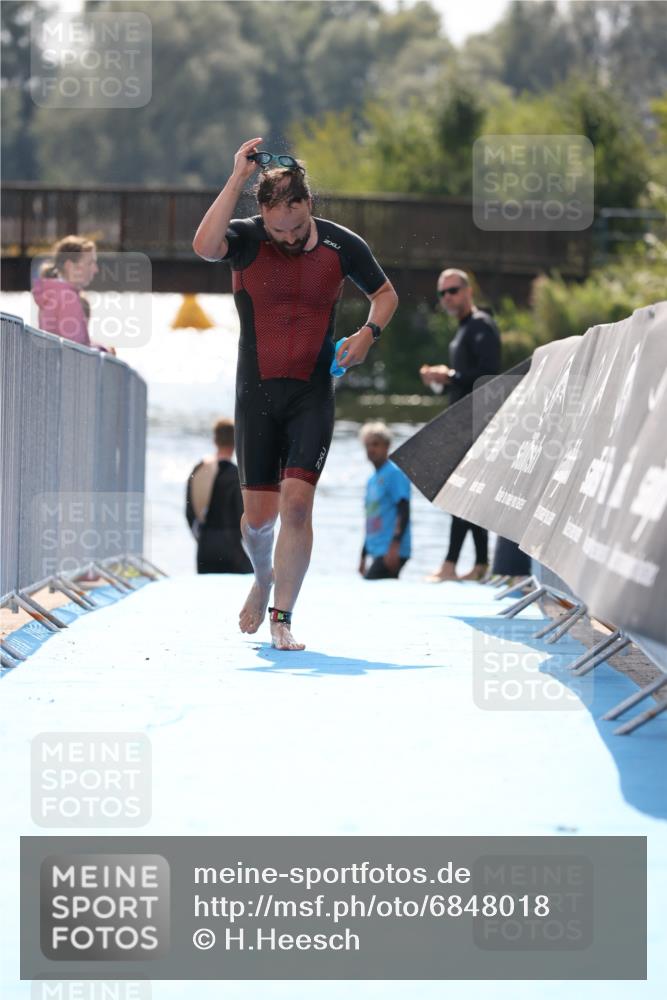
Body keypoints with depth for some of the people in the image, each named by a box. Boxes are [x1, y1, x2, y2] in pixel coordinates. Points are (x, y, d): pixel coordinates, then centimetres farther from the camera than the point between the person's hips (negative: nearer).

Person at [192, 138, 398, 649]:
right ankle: (264, 579, 38)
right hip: (257, 393, 1)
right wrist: (238, 179, -29)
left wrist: (369, 332, -6)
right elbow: (205, 246, -29)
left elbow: (385, 293, 14)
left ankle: (282, 618, -7)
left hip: (313, 395, 0)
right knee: (258, 513, 5)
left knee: (297, 500, -14)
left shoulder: (342, 244, -2)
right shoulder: (247, 239, -6)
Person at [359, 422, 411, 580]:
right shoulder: (372, 480, 20)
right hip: (377, 552, 9)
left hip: (391, 553, -9)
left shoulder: (394, 474, -6)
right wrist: (363, 557, 24)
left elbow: (404, 513, -14)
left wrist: (394, 546, -23)